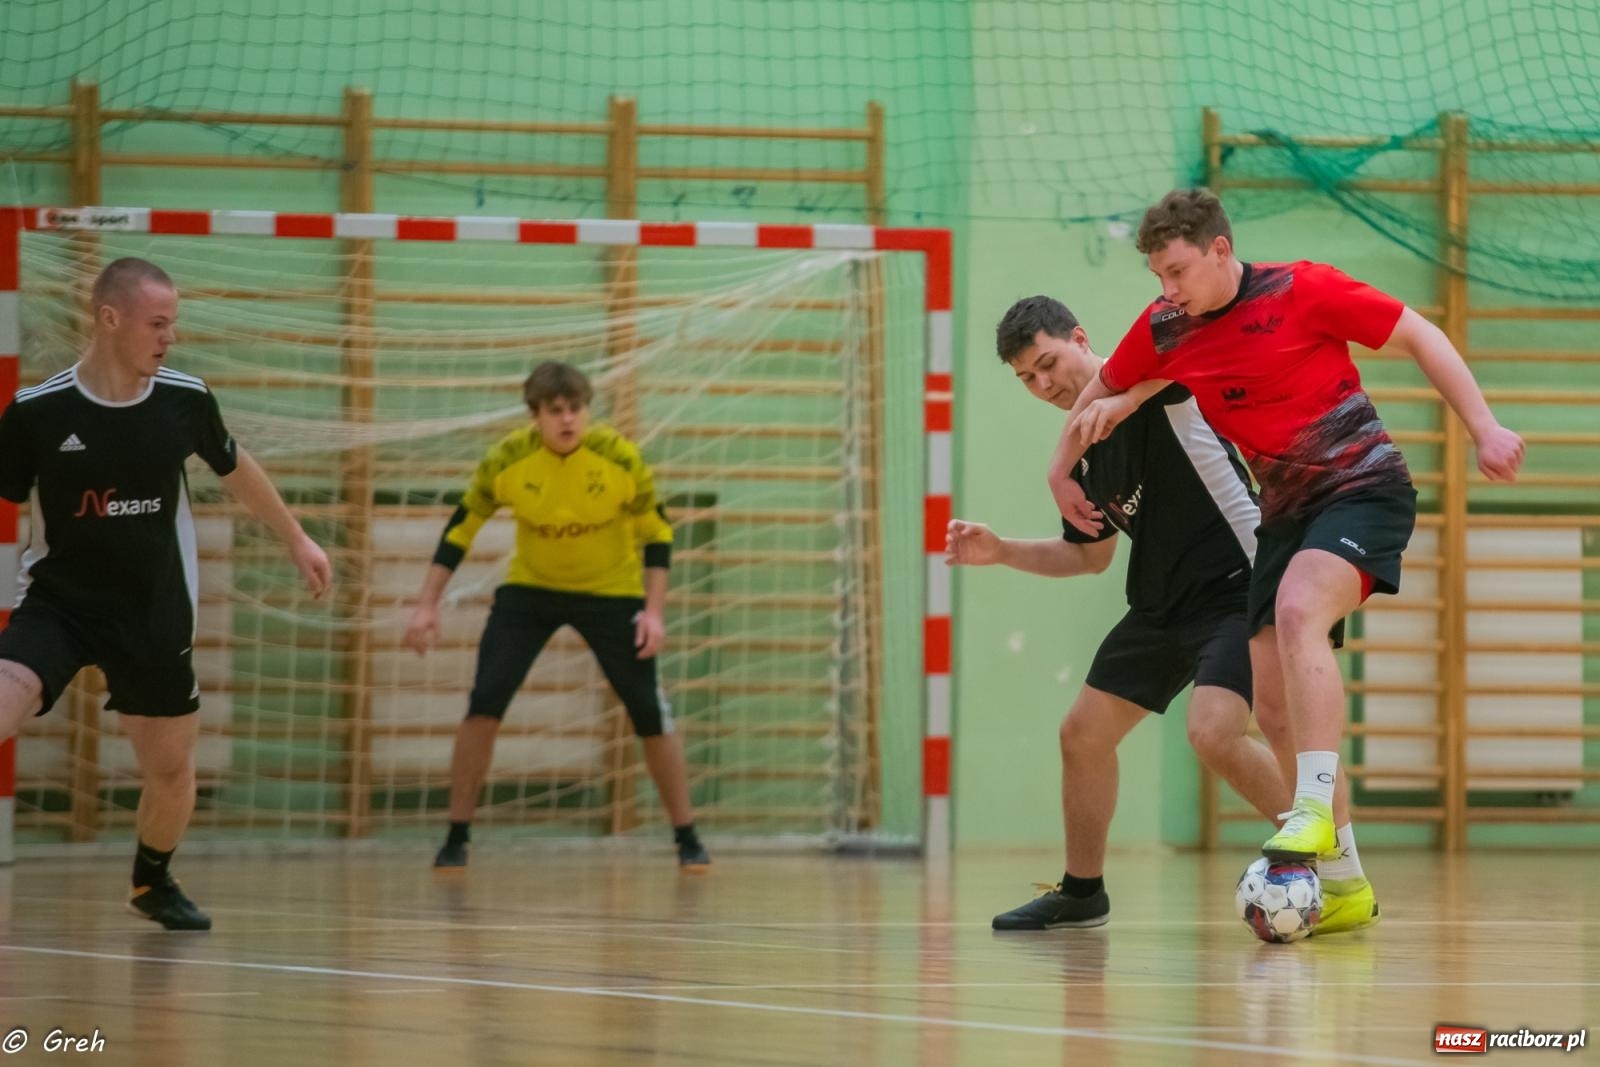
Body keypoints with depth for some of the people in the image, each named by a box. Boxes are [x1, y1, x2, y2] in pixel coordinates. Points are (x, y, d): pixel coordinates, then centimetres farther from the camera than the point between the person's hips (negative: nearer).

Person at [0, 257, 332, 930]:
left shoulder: (185, 400, -7)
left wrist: (295, 539, 25)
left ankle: (153, 881, 39)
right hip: (56, 604, -3)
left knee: (171, 767, 10)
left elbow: (233, 468, 14)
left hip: (154, 617, 3)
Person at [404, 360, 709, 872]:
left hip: (611, 590, -1)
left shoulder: (620, 457, -21)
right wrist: (427, 606, -11)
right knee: (484, 704, -13)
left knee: (651, 716, -5)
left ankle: (687, 839, 11)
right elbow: (461, 528, -6)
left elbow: (656, 533, -8)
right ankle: (457, 838, -1)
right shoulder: (507, 459, -19)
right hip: (529, 589, 1)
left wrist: (653, 611, -16)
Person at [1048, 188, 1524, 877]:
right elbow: (1101, 391, 23)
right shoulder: (1163, 330, 2)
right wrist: (1060, 471, 22)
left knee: (1297, 610, -33)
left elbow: (1417, 335, -6)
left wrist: (1484, 430, -10)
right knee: (1278, 694, -1)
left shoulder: (1302, 290, -13)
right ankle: (1341, 878, 8)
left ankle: (1314, 814, -36)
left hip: (1363, 487, -7)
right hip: (1285, 511, 7)